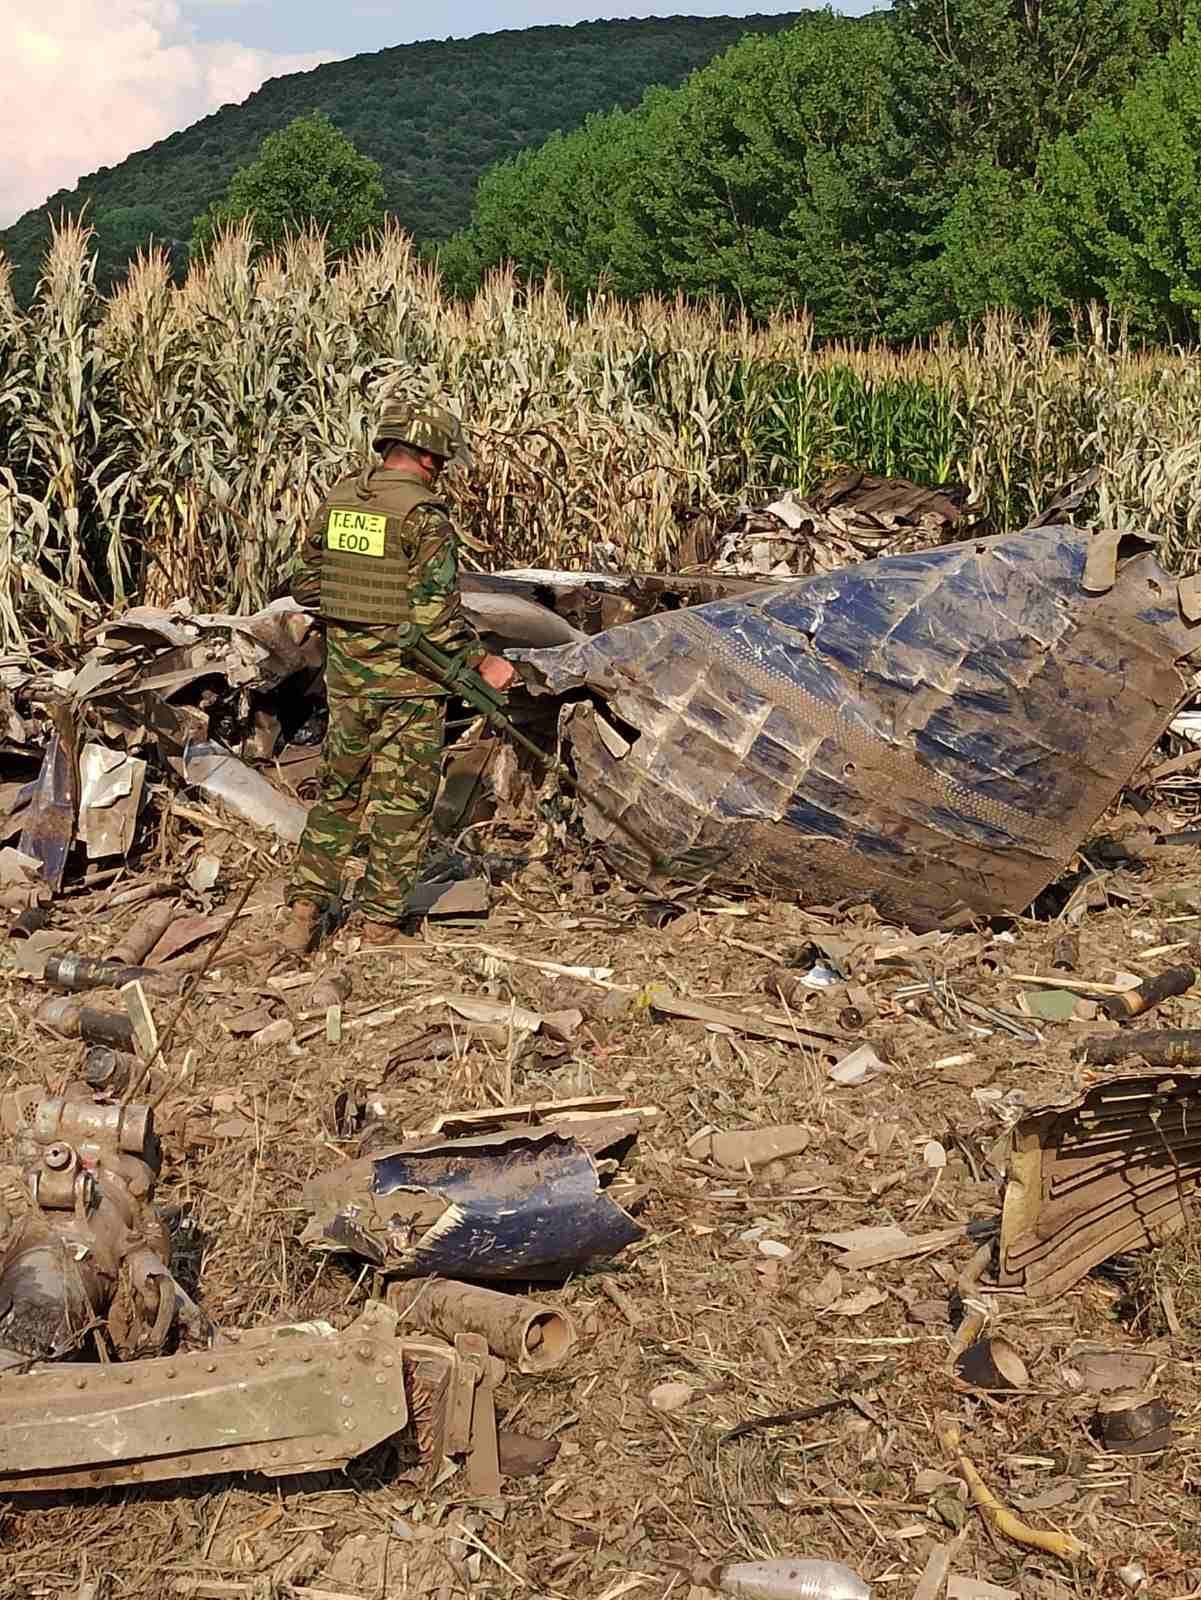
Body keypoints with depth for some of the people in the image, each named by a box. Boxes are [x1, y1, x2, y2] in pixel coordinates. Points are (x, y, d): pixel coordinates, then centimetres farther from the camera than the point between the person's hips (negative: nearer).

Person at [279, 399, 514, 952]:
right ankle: (379, 925, 11)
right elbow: (435, 614, -19)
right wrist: (484, 663, -8)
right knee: (400, 800, 5)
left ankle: (306, 907, 14)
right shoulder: (424, 516, -15)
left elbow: (305, 586, 11)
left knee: (338, 787, 18)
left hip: (345, 674, 6)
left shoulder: (336, 499, 4)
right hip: (407, 680, -6)